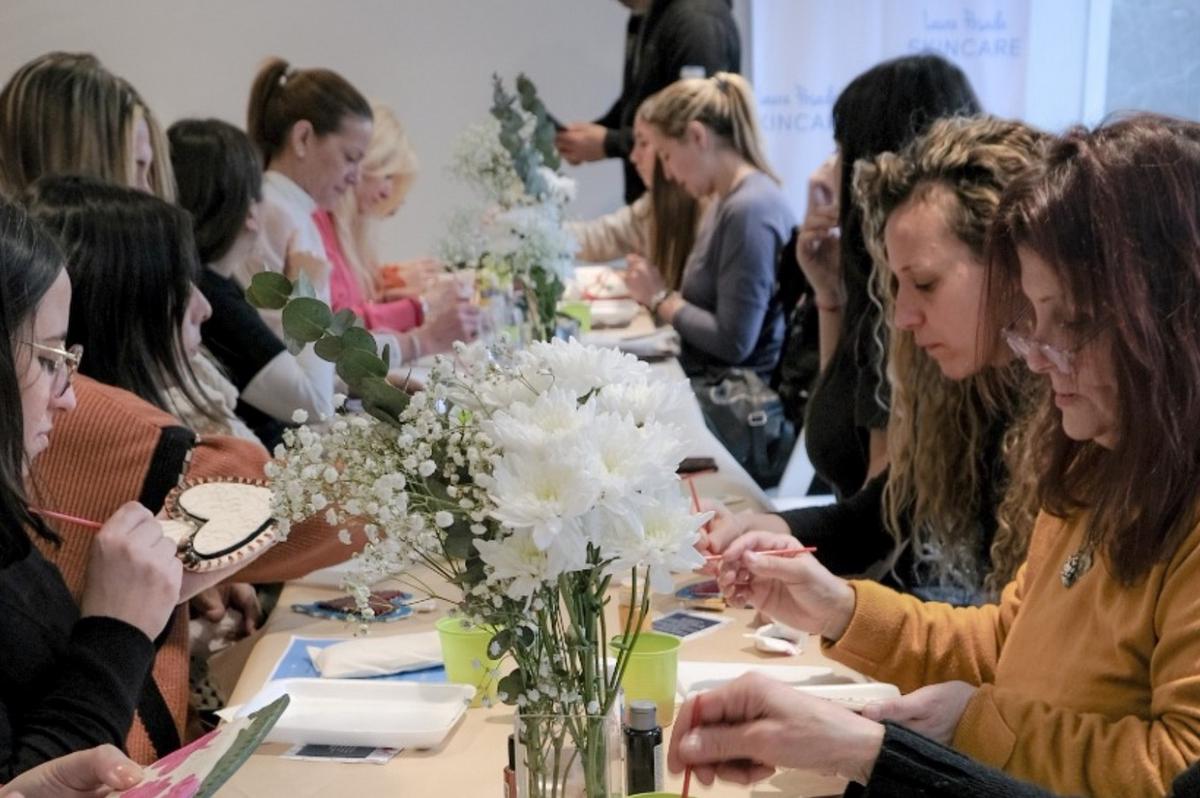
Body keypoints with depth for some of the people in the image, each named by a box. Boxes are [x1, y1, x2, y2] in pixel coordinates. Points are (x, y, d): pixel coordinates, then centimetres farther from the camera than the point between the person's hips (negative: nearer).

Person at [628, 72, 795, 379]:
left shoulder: (750, 209, -18)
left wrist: (661, 298, -8)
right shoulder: (729, 199, 11)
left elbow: (733, 343, -20)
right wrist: (653, 293, -2)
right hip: (707, 376, 8)